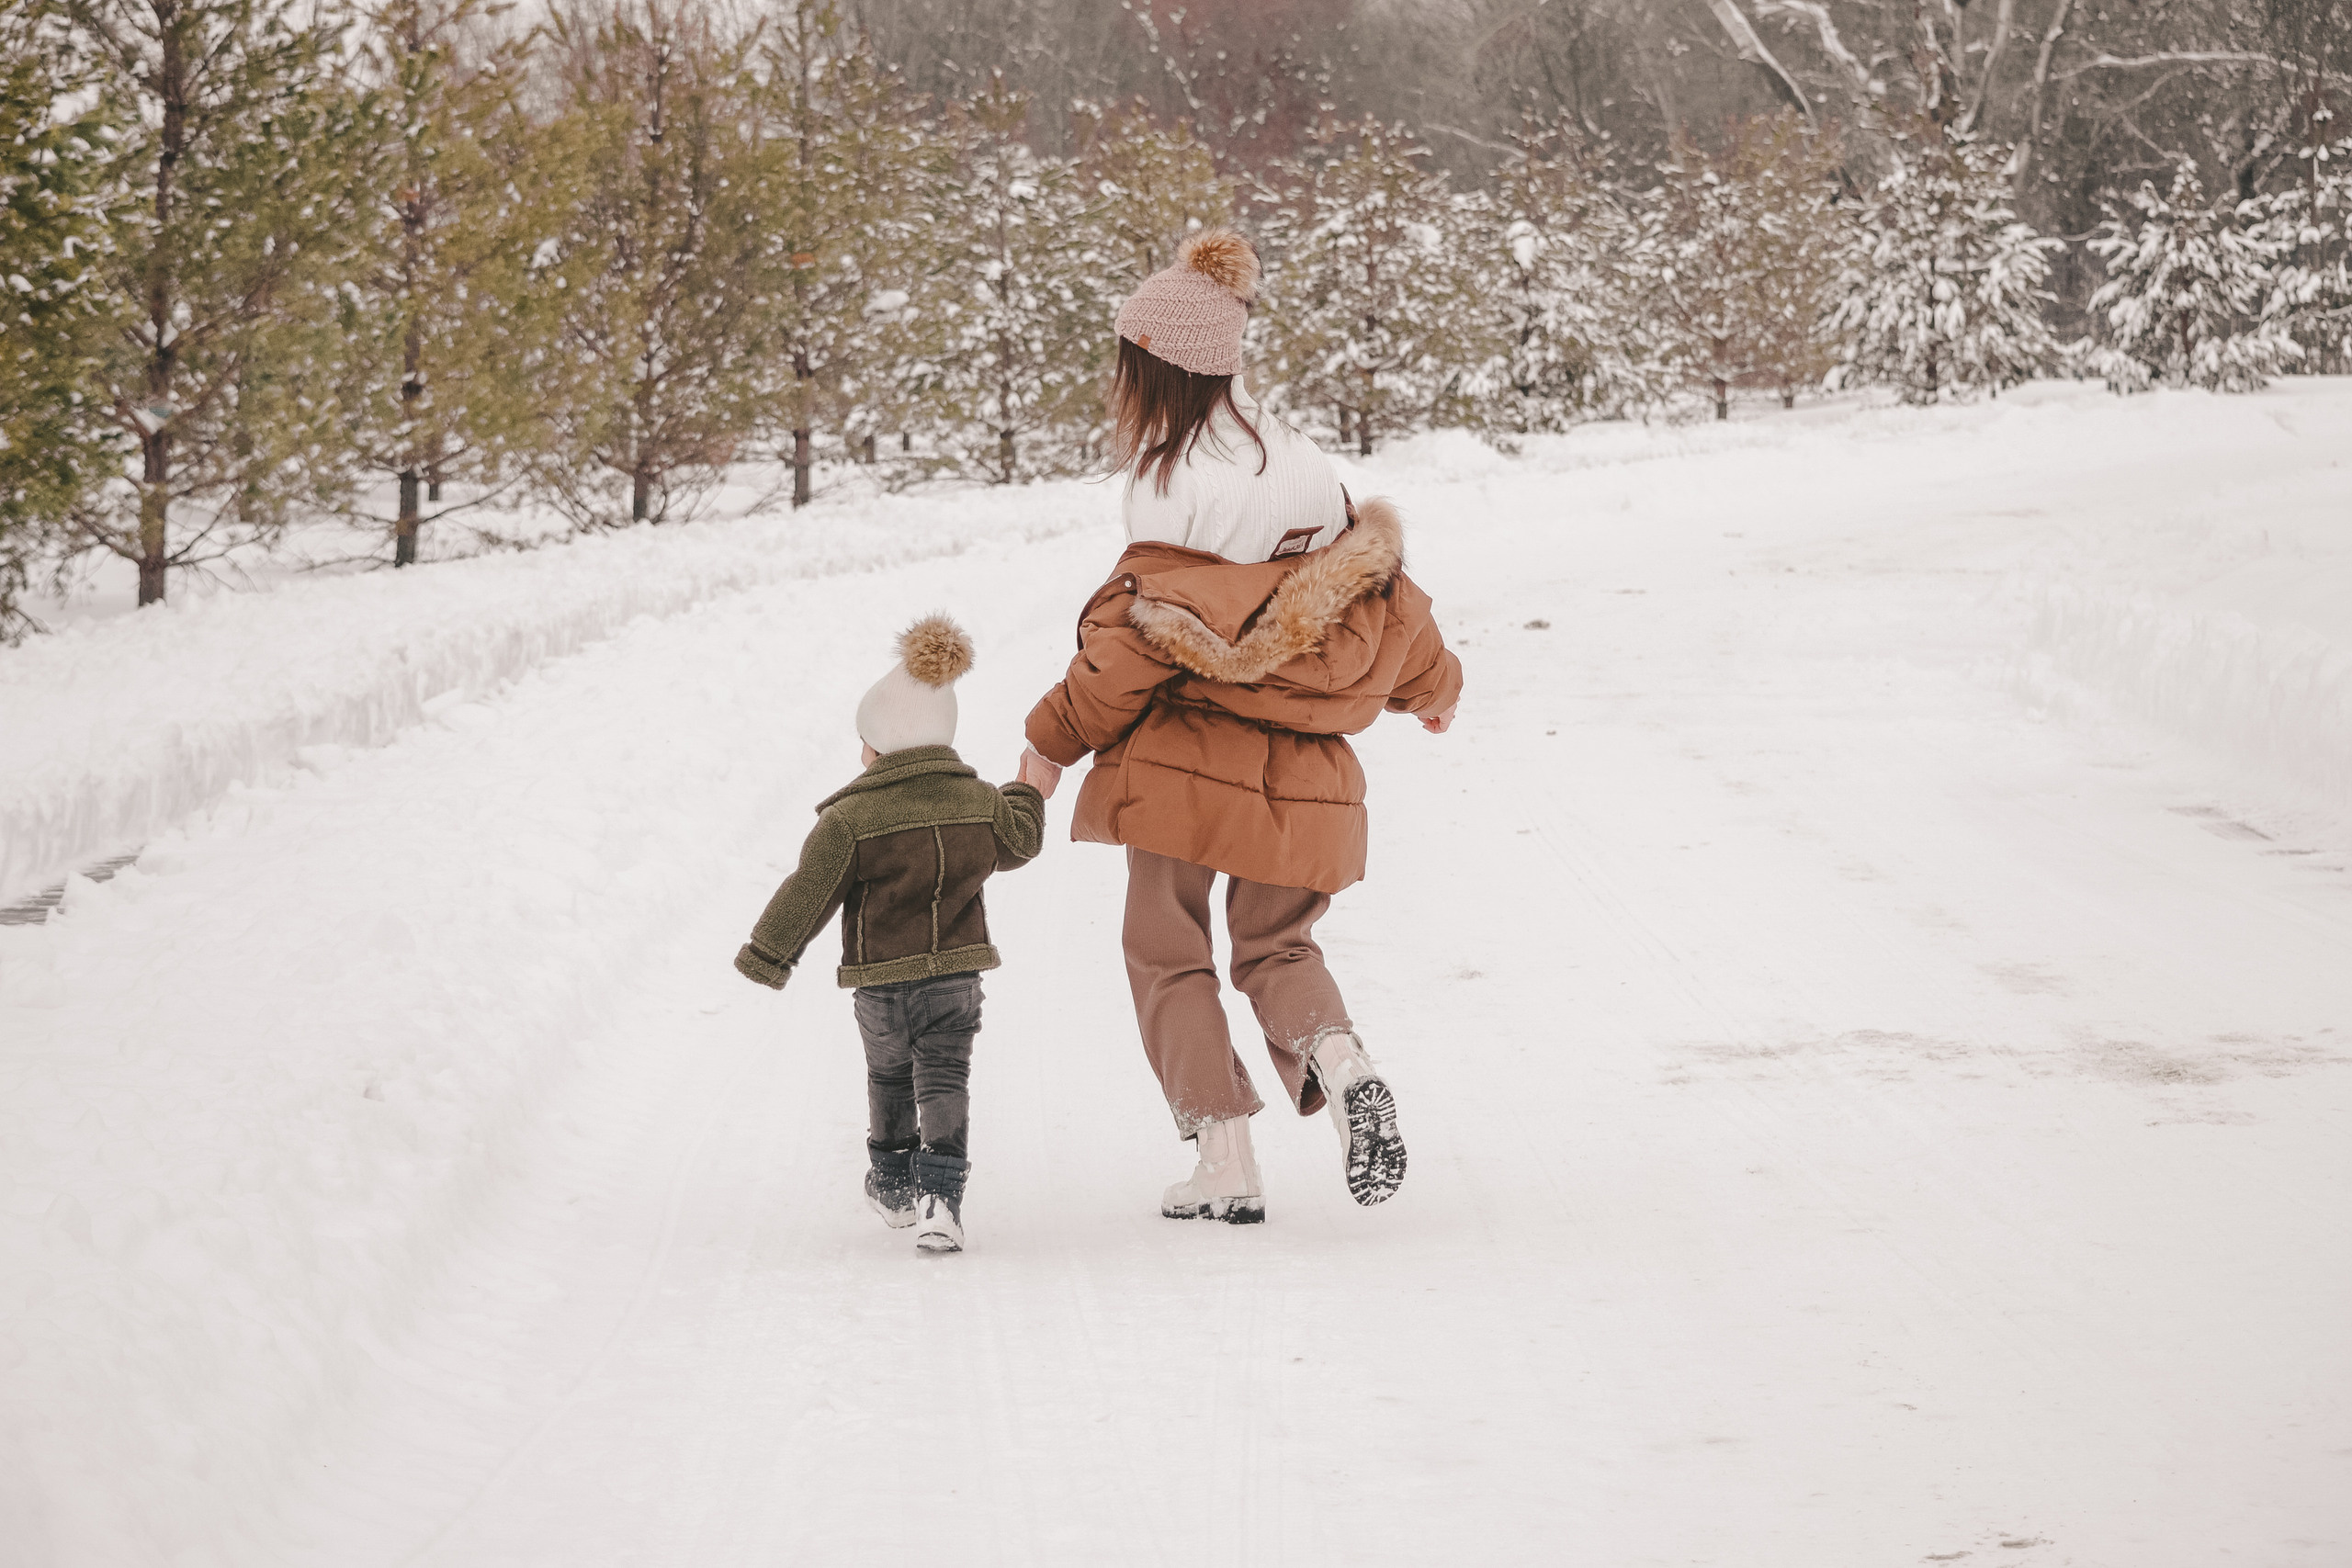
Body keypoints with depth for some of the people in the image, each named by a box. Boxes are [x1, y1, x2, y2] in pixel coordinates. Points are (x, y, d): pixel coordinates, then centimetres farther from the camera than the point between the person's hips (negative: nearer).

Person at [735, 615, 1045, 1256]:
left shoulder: (850, 819, -13)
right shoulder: (982, 803, -1)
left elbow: (807, 896, -10)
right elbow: (1019, 843, 19)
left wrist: (766, 958, -1)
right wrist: (1030, 793, 38)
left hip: (881, 981, -1)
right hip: (957, 974, 1)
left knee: (889, 1076, 20)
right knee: (944, 1080, 0)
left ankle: (893, 1185, 33)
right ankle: (939, 1194, -17)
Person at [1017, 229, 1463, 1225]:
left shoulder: (1181, 493, -15)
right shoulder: (1300, 468, 6)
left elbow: (1140, 646, -17)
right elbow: (1386, 594, 14)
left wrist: (1054, 740, -6)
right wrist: (1432, 685, 33)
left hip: (1188, 763, -6)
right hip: (1304, 771, 6)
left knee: (1168, 954, 10)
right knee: (1275, 946, 20)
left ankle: (1224, 1161, 2)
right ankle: (1342, 1067, -11)